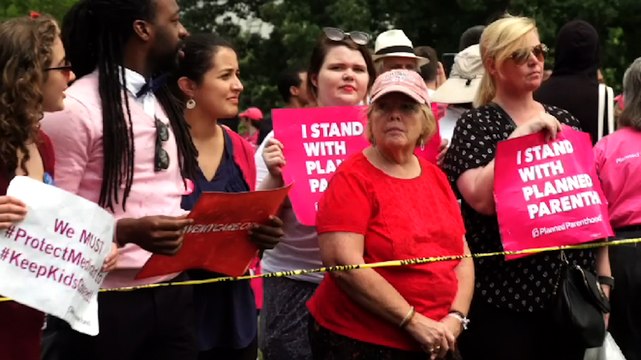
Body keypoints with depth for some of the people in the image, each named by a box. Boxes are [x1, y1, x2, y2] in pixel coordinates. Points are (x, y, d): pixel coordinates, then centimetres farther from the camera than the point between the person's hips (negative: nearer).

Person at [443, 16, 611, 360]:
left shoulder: (565, 121, 11)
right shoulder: (476, 124, -2)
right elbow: (481, 198, -19)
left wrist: (603, 276, 9)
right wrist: (521, 134, -17)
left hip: (572, 290, 5)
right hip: (503, 295, -5)